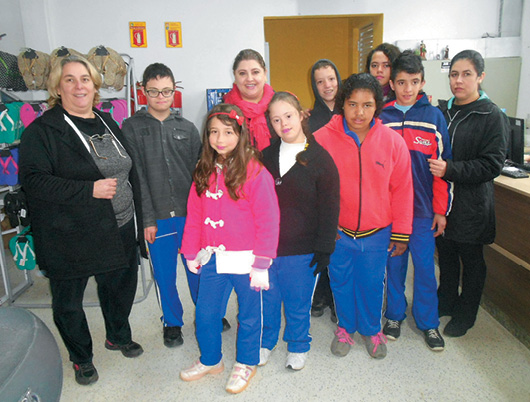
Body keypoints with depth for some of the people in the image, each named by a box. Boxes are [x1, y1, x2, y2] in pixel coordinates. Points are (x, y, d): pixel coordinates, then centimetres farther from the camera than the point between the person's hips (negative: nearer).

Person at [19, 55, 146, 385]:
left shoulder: (107, 123, 10)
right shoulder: (42, 130, -9)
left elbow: (129, 172, 16)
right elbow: (33, 179, -18)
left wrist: (139, 219, 13)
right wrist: (89, 190, -23)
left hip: (120, 231, 5)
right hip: (69, 238, -5)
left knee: (121, 287, 20)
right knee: (69, 302, 12)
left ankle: (118, 336, 47)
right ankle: (81, 358, 37)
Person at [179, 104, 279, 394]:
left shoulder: (254, 171, -13)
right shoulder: (204, 172, 6)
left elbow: (268, 220, -14)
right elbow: (194, 215, 10)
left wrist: (261, 264, -15)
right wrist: (191, 253, 12)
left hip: (245, 259, -5)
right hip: (212, 258, 5)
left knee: (249, 314, 14)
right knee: (205, 313, 17)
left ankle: (245, 364, 38)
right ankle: (210, 360, 43)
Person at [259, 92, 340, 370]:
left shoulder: (319, 158, -7)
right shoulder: (266, 156, 4)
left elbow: (329, 209, -6)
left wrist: (324, 249, -8)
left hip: (302, 250, -3)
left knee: (298, 301, 12)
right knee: (267, 298, 16)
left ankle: (298, 346, 37)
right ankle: (266, 341, 40)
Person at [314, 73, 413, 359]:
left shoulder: (392, 141, -7)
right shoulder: (323, 138, -11)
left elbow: (402, 189, 0)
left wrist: (401, 233, 2)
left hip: (377, 233, 1)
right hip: (336, 231, 0)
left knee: (372, 284, 15)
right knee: (341, 282, 16)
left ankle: (371, 329, 42)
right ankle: (345, 327, 41)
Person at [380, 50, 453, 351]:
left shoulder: (434, 116, -1)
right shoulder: (381, 118, 0)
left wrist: (441, 210, -2)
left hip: (424, 208, 0)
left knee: (425, 267, 8)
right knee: (394, 264, 12)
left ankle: (428, 321, 28)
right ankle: (395, 314, 32)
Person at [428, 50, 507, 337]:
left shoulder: (492, 116, -9)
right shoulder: (442, 111, 5)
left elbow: (491, 165, -16)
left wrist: (450, 169, -25)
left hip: (470, 205, -4)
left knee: (471, 261, 12)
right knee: (445, 256, 18)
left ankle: (465, 315, 30)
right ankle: (445, 302, 39)